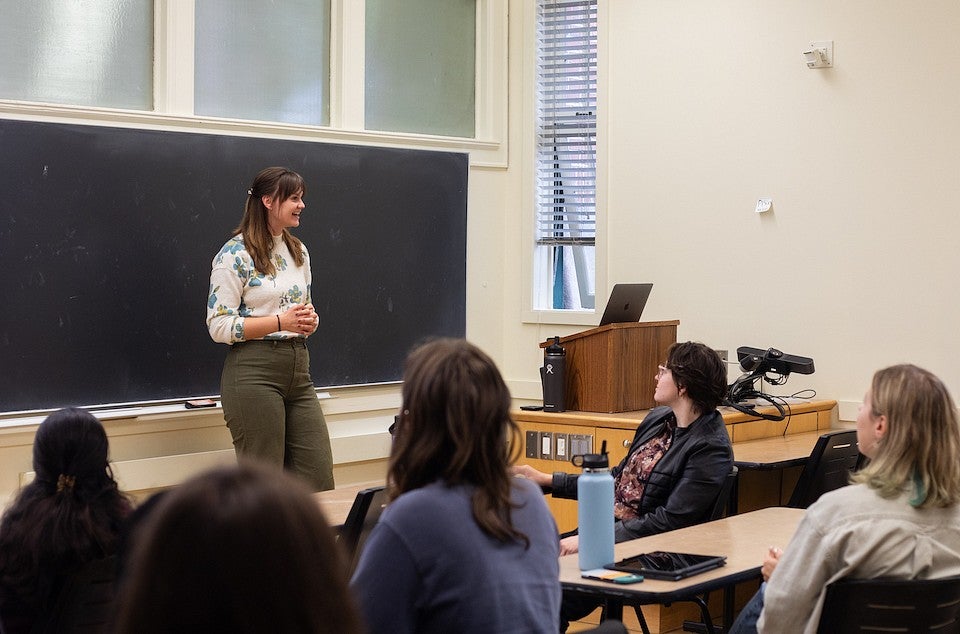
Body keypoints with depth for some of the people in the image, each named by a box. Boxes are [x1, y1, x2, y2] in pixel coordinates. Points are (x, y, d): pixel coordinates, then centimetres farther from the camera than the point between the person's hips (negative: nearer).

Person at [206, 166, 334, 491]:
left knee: (319, 479, 3)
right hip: (254, 370, -7)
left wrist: (309, 321, 0)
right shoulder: (235, 254, -8)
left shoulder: (298, 251, 15)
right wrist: (281, 322, -20)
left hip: (298, 368, 7)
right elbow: (219, 326, -12)